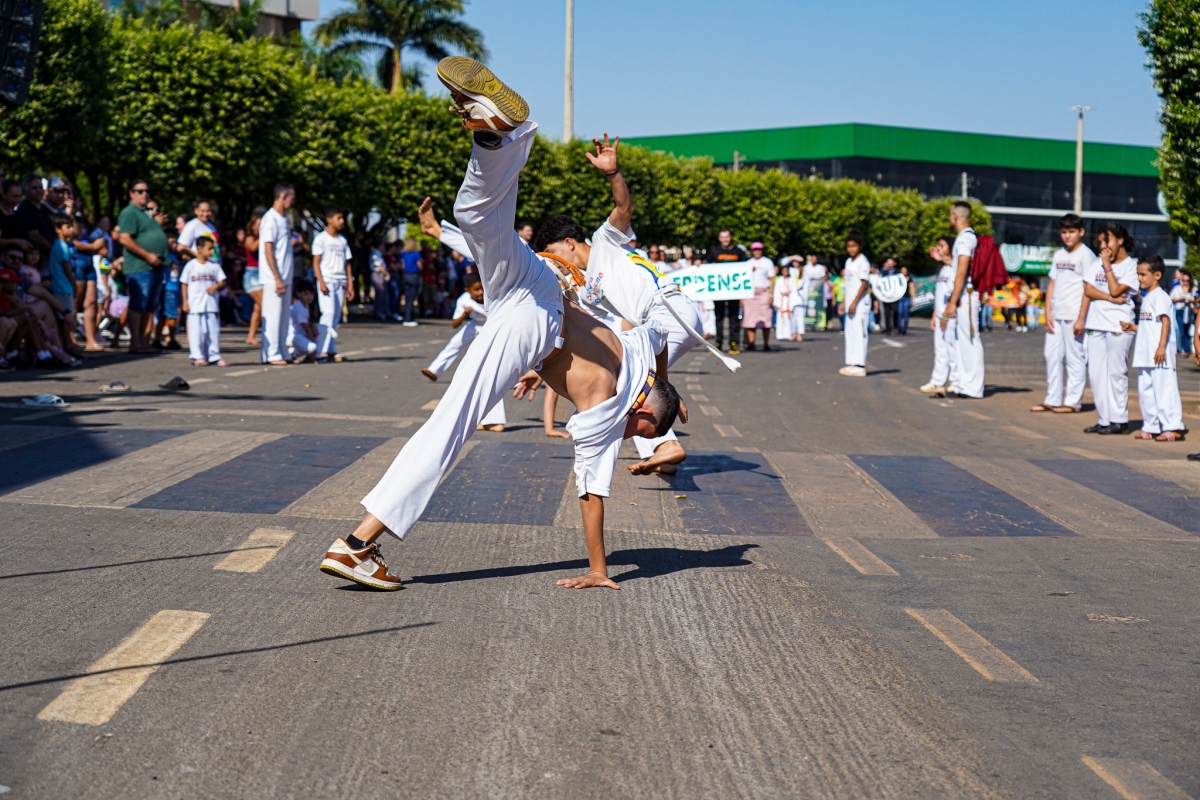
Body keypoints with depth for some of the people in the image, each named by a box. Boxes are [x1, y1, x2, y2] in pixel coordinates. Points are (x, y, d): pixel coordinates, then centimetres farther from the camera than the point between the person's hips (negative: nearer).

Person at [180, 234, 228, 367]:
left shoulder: (214, 265, 6)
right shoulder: (191, 265, -1)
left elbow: (222, 281, 8)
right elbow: (184, 284, 3)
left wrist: (215, 286, -14)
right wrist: (185, 302, -2)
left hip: (211, 305, 3)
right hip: (195, 306, -3)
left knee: (213, 330, 5)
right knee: (197, 331, -2)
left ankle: (214, 356, 11)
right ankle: (198, 356, 4)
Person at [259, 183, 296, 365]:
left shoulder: (283, 219, 15)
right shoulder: (271, 219, -11)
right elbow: (268, 251, -16)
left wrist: (287, 279, 15)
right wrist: (277, 279, -18)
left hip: (284, 278, 8)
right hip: (274, 279, -8)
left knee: (284, 317, 10)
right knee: (273, 316, -5)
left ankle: (282, 353, 15)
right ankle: (272, 354, -2)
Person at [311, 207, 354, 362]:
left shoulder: (343, 240, 17)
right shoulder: (321, 238, -1)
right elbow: (316, 262, -6)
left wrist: (350, 284, 10)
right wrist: (321, 282, -15)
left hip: (340, 282, 6)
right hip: (327, 280, -6)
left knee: (336, 316, 3)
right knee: (329, 313, -15)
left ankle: (331, 350, 5)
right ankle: (322, 350, -16)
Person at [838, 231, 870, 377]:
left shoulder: (863, 262, -9)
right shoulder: (848, 261, 15)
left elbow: (864, 284, -15)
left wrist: (854, 303, -19)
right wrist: (843, 303, 15)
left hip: (860, 304, -8)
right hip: (850, 304, 8)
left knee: (859, 333, -9)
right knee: (849, 333, 8)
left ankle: (860, 366, -9)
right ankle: (851, 364, 12)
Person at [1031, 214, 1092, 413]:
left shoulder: (1086, 255, -6)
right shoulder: (1058, 255, 14)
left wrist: (1081, 318, -16)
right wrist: (1048, 312, 6)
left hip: (1074, 316, -7)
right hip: (1056, 315, 7)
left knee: (1074, 357, -2)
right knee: (1052, 355, 9)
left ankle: (1073, 402, 3)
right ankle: (1052, 400, 16)